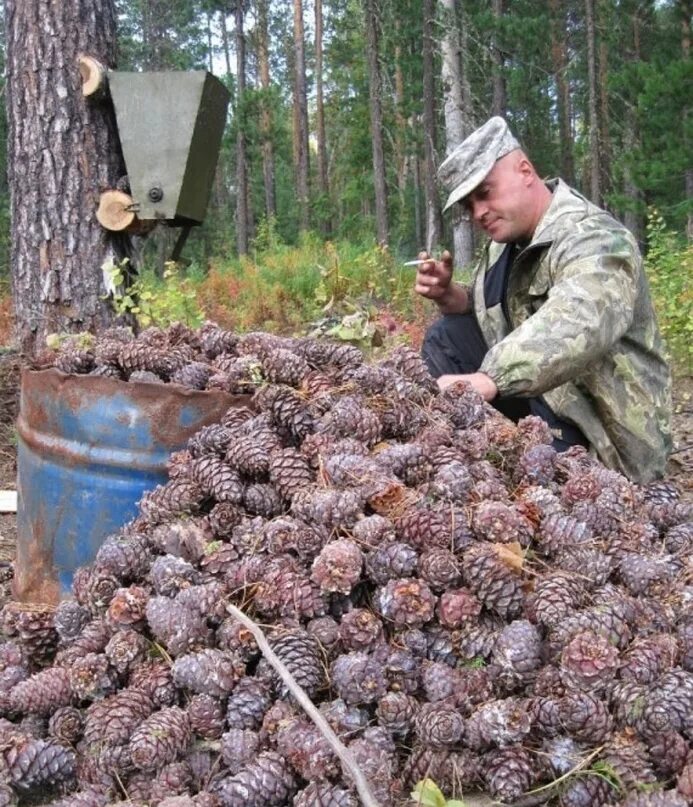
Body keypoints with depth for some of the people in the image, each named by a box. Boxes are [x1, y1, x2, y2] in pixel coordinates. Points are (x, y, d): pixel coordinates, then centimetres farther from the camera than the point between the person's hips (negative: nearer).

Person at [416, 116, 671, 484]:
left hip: (596, 430, -9)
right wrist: (450, 295, -3)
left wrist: (486, 380, -56)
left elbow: (576, 326, -42)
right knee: (446, 337, 1)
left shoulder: (594, 240, -21)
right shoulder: (508, 237, 8)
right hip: (536, 394, 9)